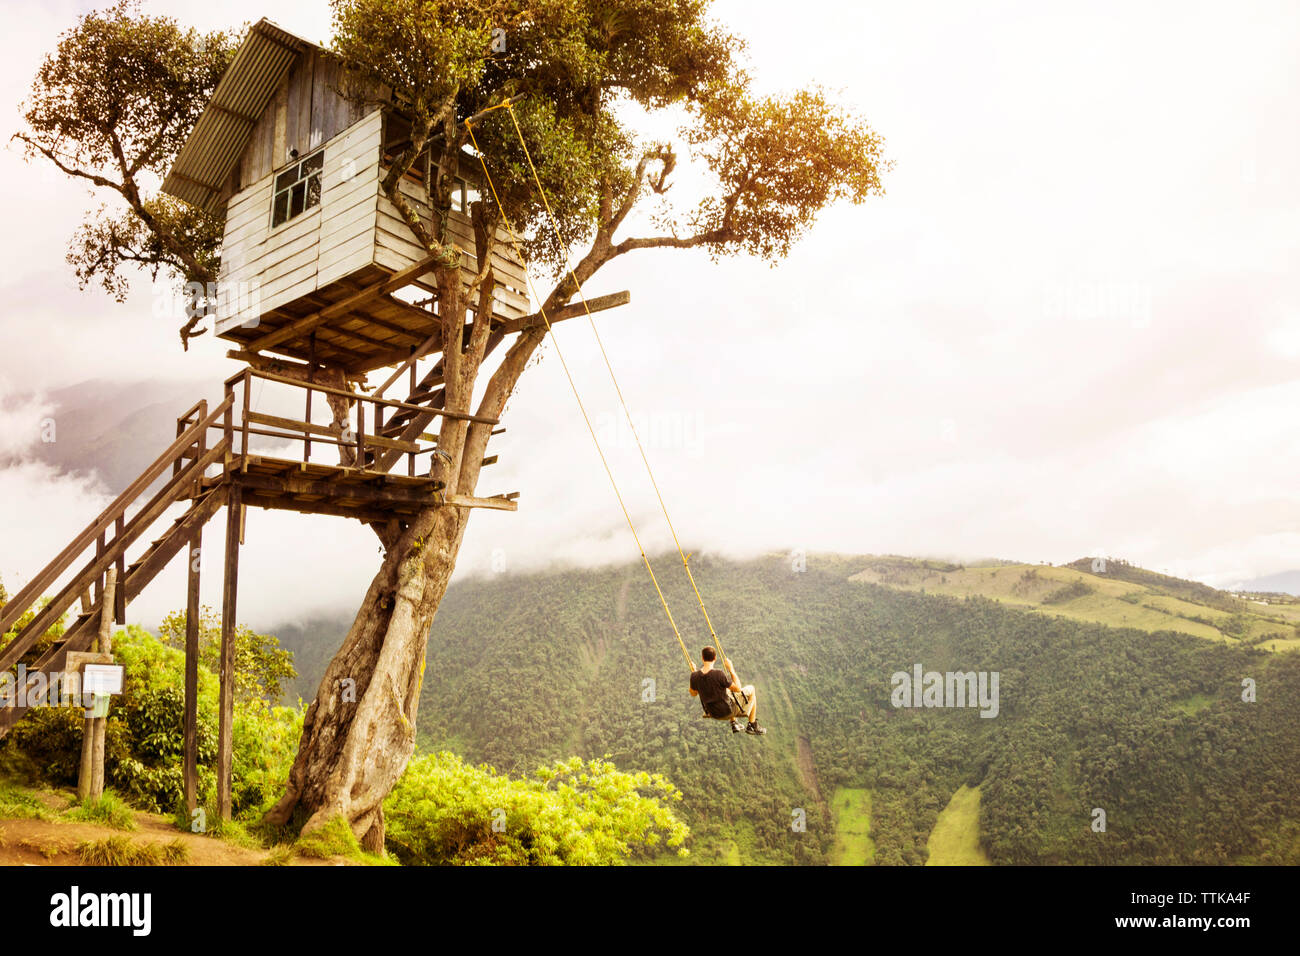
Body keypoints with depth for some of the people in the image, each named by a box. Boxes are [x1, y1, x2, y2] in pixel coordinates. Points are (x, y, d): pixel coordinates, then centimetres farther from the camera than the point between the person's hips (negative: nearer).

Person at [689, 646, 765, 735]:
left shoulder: (695, 676, -16)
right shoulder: (719, 674, -31)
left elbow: (693, 694, 3)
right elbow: (738, 688, -20)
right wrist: (731, 669, -16)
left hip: (712, 713, 5)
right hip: (727, 711, -5)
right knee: (750, 689, 17)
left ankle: (733, 724, 38)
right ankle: (753, 726, 23)